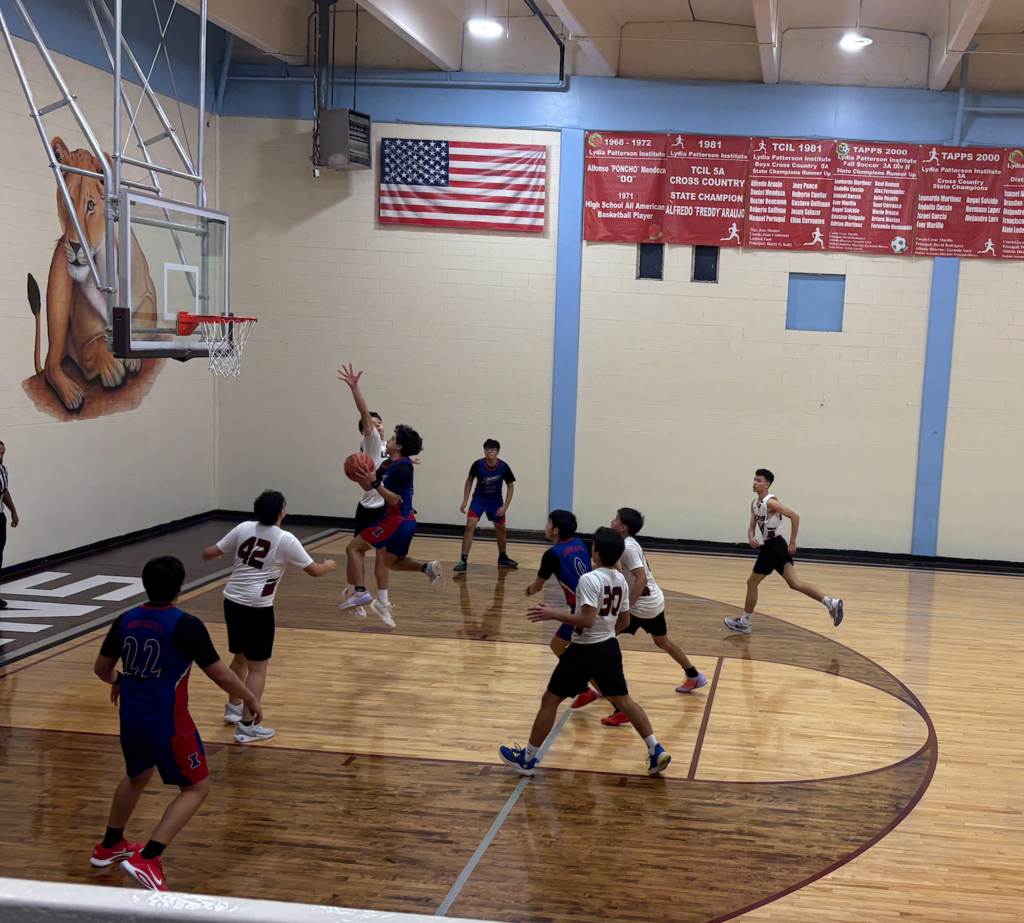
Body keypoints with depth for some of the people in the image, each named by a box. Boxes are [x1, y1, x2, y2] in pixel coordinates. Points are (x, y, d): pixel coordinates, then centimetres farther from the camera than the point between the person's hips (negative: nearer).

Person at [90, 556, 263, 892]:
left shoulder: (126, 620, 1)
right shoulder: (186, 626, -17)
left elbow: (101, 668, 13)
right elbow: (221, 676, -13)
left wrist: (116, 681, 36)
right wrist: (251, 699, 4)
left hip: (131, 719, 7)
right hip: (168, 723, -7)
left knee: (137, 777, 31)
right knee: (197, 788, 5)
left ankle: (109, 846, 47)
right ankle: (147, 860, -7)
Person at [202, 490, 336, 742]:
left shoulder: (244, 528, 2)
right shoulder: (286, 540, -10)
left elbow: (208, 554, 8)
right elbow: (314, 570, 0)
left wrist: (211, 555, 32)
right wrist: (328, 566, 22)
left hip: (232, 602, 6)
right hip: (257, 608, -6)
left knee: (240, 657, 25)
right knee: (258, 666, 2)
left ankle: (233, 708, 40)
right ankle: (247, 726, 0)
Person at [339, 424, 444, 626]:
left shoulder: (400, 468, -17)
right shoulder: (389, 465, 12)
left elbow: (394, 499, -23)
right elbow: (367, 487, 13)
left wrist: (376, 483, -28)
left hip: (397, 521, -10)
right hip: (405, 522, 10)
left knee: (354, 548, -2)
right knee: (392, 562, 23)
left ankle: (360, 592, -11)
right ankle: (428, 567, 5)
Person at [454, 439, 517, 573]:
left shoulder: (503, 467, -20)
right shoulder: (478, 464, -20)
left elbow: (510, 486, -8)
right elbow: (469, 480, -2)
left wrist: (505, 507, -15)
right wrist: (465, 501, -6)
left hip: (496, 502, 2)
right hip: (479, 500, -2)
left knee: (501, 529, 15)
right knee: (470, 526, -18)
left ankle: (502, 558, 37)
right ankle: (463, 561, -17)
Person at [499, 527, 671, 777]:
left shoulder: (589, 579, -20)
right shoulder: (621, 580, 4)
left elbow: (587, 620, -26)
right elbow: (624, 622, 11)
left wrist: (553, 614, -19)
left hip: (585, 650, -7)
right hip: (610, 647, 7)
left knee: (550, 700, 5)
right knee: (623, 700, 19)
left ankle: (527, 758, 12)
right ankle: (656, 751, 14)